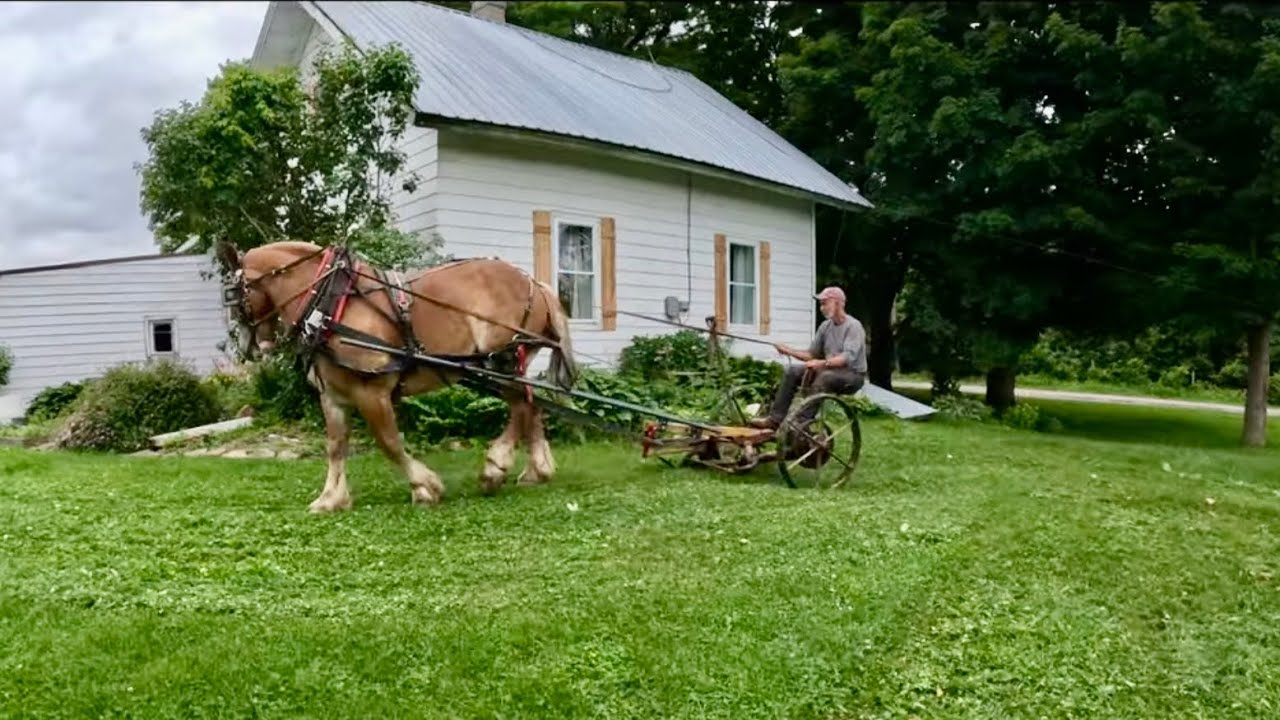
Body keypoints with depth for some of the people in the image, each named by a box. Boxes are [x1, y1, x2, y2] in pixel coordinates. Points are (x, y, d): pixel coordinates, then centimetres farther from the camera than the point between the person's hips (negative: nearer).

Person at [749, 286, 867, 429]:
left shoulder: (853, 326, -13)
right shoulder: (825, 326, 10)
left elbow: (848, 357, -26)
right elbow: (812, 354, 11)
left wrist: (823, 363, -39)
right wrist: (789, 351, -3)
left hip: (854, 374, -8)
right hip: (830, 369, 8)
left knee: (824, 377, -37)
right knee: (792, 372, -5)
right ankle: (775, 419, -9)